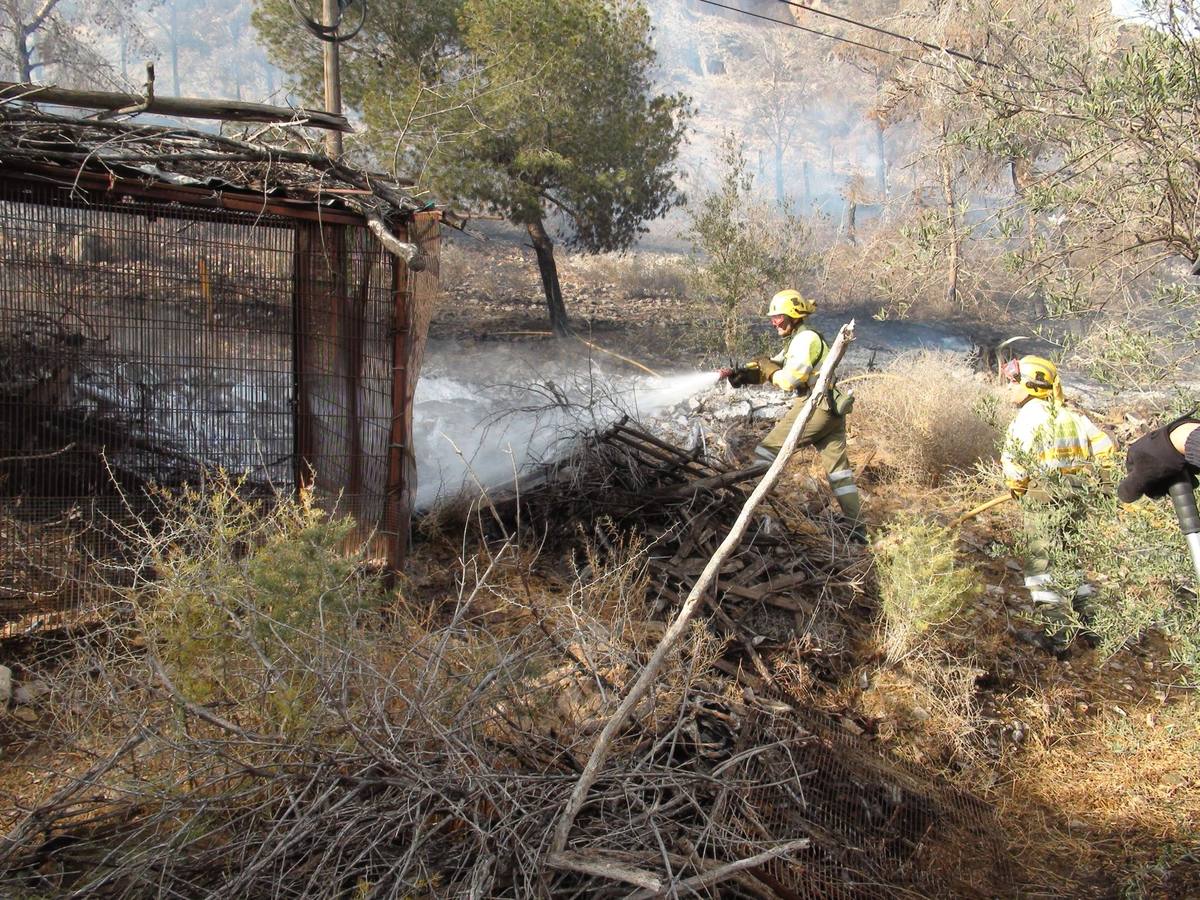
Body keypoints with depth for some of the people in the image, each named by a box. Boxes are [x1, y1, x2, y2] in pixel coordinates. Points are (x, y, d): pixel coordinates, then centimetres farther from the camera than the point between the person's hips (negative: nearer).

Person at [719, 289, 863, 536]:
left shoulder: (805, 339, -10)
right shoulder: (800, 339, 21)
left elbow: (789, 380, -18)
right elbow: (774, 366, 18)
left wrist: (766, 366, -2)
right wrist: (744, 373, 2)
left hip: (813, 406, -10)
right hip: (832, 408, 10)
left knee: (767, 451, -5)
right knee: (838, 467, 10)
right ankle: (857, 528, 11)